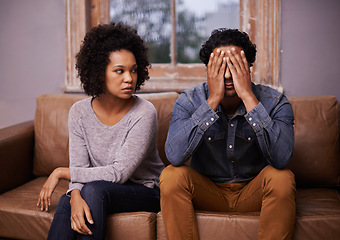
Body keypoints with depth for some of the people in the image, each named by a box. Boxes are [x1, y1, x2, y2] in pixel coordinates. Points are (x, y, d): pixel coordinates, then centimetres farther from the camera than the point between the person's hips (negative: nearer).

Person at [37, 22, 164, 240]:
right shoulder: (79, 112, -5)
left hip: (146, 191, -3)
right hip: (101, 190, 3)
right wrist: (76, 196, -33)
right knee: (67, 202, -27)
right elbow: (80, 168, -9)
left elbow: (119, 173, -22)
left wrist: (61, 172, -16)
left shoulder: (144, 113, -20)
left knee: (94, 189, -30)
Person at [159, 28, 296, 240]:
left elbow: (281, 158, -32)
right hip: (207, 190, 0)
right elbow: (175, 156, -31)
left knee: (281, 177, -29)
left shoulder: (274, 102, -14)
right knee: (172, 176, -26)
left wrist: (248, 96, -33)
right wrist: (213, 99, -32)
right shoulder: (189, 101, -13)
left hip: (254, 191, 0)